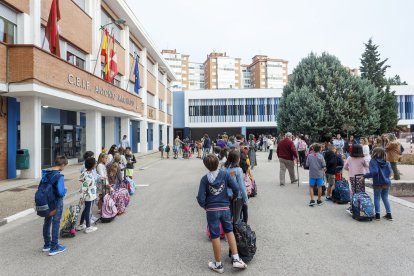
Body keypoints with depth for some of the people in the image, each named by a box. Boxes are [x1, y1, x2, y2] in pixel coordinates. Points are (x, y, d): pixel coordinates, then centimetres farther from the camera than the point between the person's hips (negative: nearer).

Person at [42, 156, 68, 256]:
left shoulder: (46, 173, -1)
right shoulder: (59, 176, -24)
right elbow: (61, 193, -27)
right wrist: (65, 189, -8)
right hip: (57, 203, -7)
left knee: (47, 222, 18)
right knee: (56, 224, 4)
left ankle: (47, 244, 33)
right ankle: (54, 248, 14)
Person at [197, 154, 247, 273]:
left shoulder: (204, 179, -9)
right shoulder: (225, 174, -6)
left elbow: (200, 198, -12)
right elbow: (236, 188, -9)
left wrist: (204, 206, 7)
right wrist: (233, 197, 11)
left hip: (212, 210, -1)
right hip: (225, 208, 2)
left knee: (215, 236, 8)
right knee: (229, 231, 20)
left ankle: (218, 265, 22)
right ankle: (236, 259, 19)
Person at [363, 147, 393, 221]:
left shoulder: (373, 161, -14)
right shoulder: (387, 162, 4)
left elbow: (374, 172, -24)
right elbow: (389, 172, 3)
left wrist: (364, 176, -17)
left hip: (378, 183, -5)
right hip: (387, 183, 5)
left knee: (377, 198, 8)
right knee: (385, 198, 18)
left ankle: (378, 215, 11)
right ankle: (389, 214, 22)